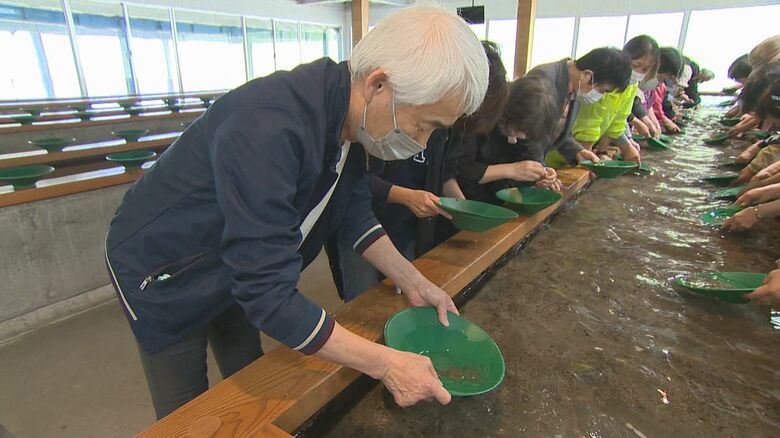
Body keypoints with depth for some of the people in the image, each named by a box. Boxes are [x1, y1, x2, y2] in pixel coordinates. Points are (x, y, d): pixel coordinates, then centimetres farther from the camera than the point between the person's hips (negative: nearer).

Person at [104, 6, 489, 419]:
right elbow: (268, 293, -39)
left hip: (235, 267, 7)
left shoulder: (351, 119, -14)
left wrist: (412, 282, -10)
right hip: (163, 275, -6)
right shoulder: (267, 127, -40)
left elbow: (354, 213, -2)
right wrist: (385, 364, -34)